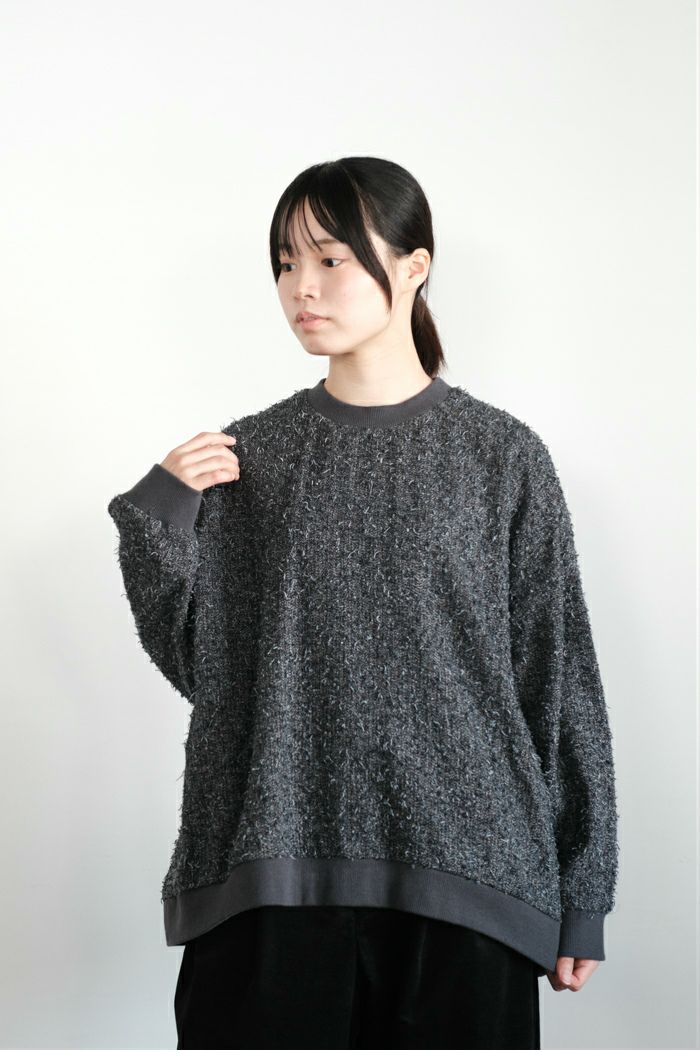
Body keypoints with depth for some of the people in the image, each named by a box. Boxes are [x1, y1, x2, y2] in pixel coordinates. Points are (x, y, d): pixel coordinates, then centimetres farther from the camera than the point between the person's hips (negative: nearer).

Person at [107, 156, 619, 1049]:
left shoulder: (502, 456, 2)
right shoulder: (247, 455, 7)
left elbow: (559, 675, 4)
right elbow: (194, 660, 6)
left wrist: (579, 895, 4)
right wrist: (158, 511, -8)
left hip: (461, 875, -1)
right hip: (275, 873, 1)